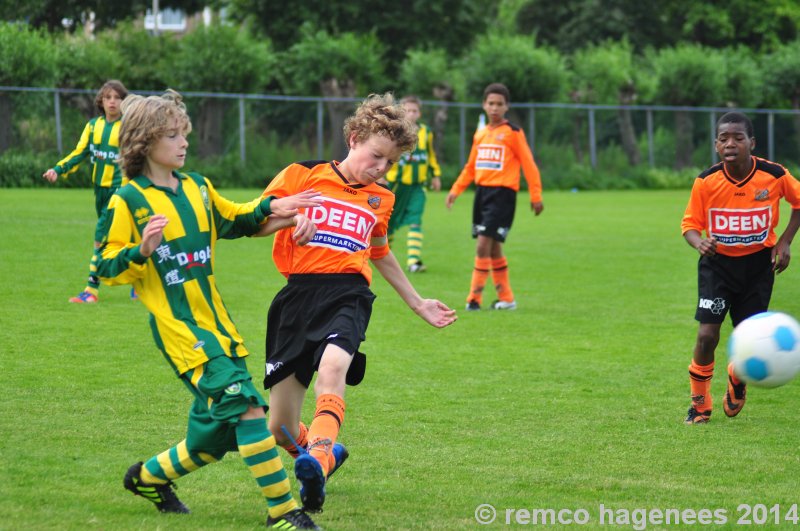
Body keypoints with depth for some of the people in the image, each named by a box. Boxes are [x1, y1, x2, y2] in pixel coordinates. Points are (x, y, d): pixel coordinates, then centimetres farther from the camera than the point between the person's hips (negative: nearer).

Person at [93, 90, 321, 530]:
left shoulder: (197, 187, 12)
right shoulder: (127, 202, -8)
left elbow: (235, 219, 27)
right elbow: (106, 267, -9)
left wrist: (271, 208, 11)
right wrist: (143, 251, -26)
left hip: (216, 323, 8)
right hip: (178, 327, -8)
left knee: (219, 433, 10)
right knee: (244, 402, -21)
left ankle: (149, 476, 35)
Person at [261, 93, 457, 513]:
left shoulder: (380, 199, 19)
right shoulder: (303, 176, 7)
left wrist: (417, 303, 41)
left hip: (348, 294, 1)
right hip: (299, 293, -1)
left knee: (332, 367, -36)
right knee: (280, 431, 0)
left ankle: (318, 459, -55)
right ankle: (324, 450, 33)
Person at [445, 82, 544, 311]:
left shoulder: (513, 133, -5)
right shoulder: (480, 134, 14)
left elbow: (529, 165, -5)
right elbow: (471, 167, 20)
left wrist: (536, 196, -8)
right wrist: (455, 190, 12)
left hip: (502, 193, -7)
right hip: (482, 192, 7)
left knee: (484, 245, -14)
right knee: (493, 249, 10)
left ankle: (475, 298, -10)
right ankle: (506, 298, 19)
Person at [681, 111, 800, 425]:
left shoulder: (774, 175, -16)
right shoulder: (706, 181, -16)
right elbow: (690, 224, -6)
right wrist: (699, 242, -28)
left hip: (759, 263, 1)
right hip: (717, 262, 0)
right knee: (707, 334, -12)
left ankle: (737, 384, 37)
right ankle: (700, 403, 10)